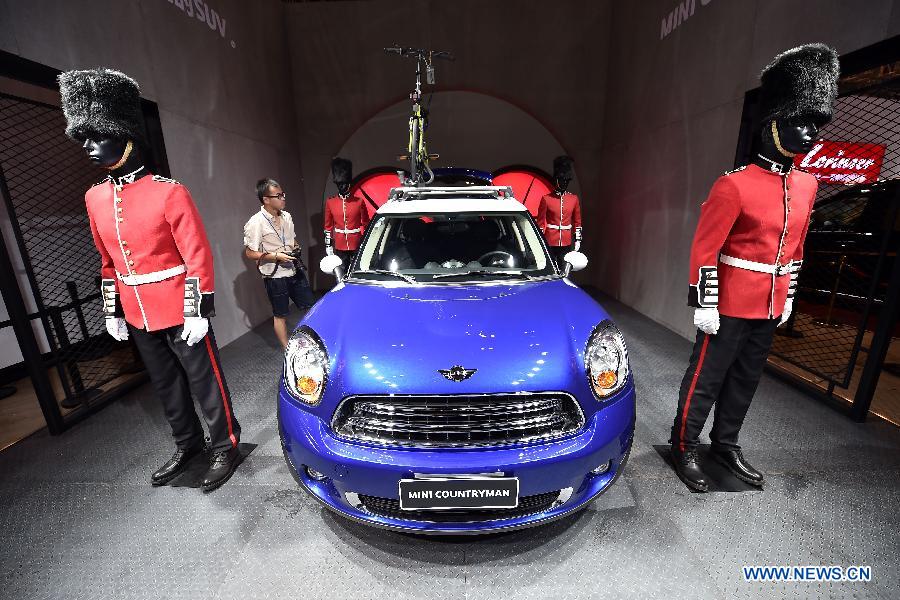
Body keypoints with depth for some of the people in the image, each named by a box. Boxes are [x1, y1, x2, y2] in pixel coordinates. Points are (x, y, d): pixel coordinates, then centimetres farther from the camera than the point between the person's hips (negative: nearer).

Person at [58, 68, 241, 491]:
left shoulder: (169, 192, -12)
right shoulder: (95, 199, 9)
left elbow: (198, 255, -14)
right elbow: (109, 263, 15)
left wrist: (198, 311, -16)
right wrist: (113, 311, 14)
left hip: (180, 314, -7)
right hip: (138, 318, 7)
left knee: (205, 382, 5)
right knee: (166, 387, 18)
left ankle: (226, 446, 23)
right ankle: (188, 445, 37)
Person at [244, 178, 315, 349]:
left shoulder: (286, 216, 6)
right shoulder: (256, 223, -13)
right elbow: (250, 253, -11)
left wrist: (296, 248, -1)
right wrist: (276, 256, -19)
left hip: (295, 271, 6)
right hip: (275, 276, -6)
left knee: (311, 307, 11)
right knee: (280, 315, 8)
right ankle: (287, 349, 22)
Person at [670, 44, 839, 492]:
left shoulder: (807, 185, 10)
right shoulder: (734, 185, -14)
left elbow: (796, 247, 18)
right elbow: (704, 248, -16)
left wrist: (788, 297, 17)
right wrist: (704, 304, -17)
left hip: (770, 307, 8)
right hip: (730, 306, -7)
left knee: (746, 380, 17)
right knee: (706, 380, 3)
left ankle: (725, 446, 35)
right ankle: (684, 448, 21)